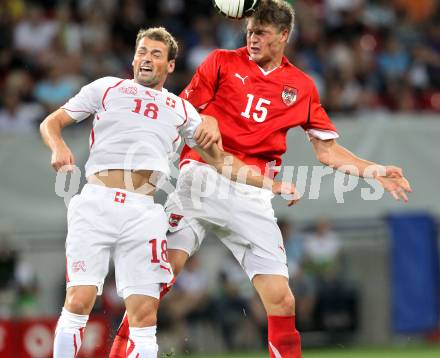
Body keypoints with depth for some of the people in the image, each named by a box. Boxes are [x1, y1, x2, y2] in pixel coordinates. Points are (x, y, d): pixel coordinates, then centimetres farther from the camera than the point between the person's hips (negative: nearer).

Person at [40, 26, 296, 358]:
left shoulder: (181, 109, 22)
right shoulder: (107, 88, 17)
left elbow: (219, 159, 25)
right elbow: (51, 122, 16)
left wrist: (273, 185, 18)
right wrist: (58, 146, -8)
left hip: (142, 212, 2)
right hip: (96, 203, -2)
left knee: (144, 316, -7)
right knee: (79, 302, -14)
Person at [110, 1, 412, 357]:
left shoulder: (302, 87, 15)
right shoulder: (222, 62, 10)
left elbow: (327, 150, 17)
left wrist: (371, 170, 5)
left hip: (252, 195, 2)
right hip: (202, 177, -2)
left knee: (281, 300, -6)